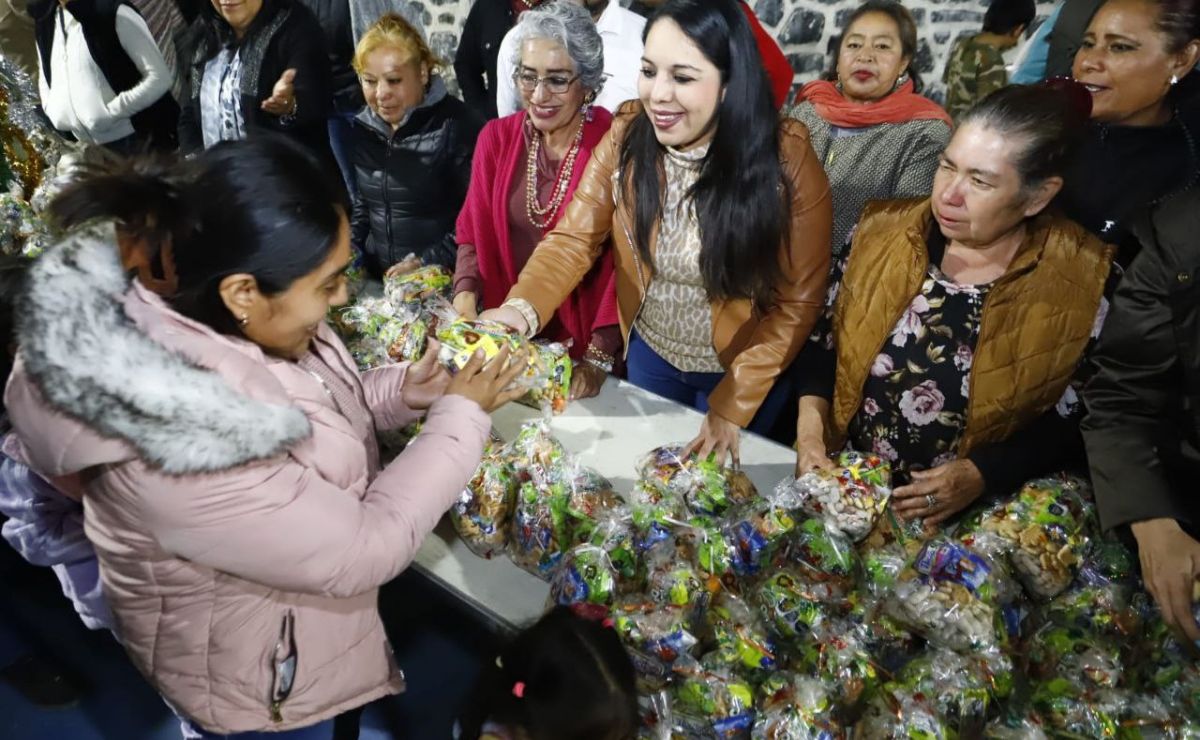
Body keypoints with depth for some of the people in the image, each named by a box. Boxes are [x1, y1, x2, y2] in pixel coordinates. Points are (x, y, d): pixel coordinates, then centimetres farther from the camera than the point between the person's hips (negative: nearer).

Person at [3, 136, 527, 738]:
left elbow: (288, 414, 3)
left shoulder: (192, 311, -16)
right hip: (257, 677, -7)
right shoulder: (182, 453, -40)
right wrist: (462, 417, -22)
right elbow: (361, 550, -29)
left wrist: (397, 394, -12)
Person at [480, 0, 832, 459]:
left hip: (742, 369, -2)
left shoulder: (788, 161, -24)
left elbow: (798, 301, -18)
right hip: (649, 354, 3)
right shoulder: (625, 138, -16)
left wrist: (733, 405, -18)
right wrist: (521, 309, -36)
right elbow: (573, 239, -16)